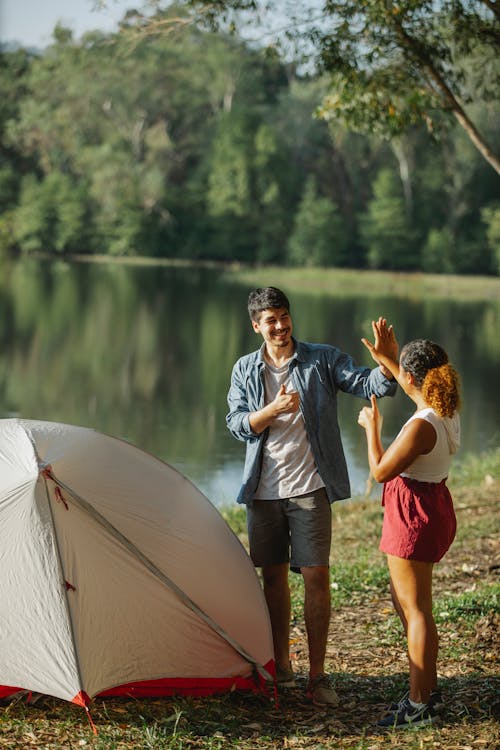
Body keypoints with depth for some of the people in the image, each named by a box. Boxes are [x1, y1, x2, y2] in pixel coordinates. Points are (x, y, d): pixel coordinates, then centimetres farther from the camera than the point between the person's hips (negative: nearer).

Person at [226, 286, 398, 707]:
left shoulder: (323, 360, -1)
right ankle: (281, 668, 23)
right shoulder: (245, 370, 7)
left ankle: (318, 676, 2)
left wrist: (388, 363, -33)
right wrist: (274, 410, -19)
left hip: (309, 487, -3)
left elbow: (367, 384, -12)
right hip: (264, 490, 3)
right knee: (273, 576, 10)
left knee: (316, 577, -6)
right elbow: (237, 424, -2)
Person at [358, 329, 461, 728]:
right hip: (434, 505, 10)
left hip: (414, 514, -10)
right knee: (406, 601, 20)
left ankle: (419, 704, 5)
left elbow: (381, 471, -17)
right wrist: (384, 359, 29)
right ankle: (429, 688, 28)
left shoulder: (421, 426, -25)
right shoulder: (449, 411, 1)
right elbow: (418, 391, 25)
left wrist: (372, 427, -6)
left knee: (415, 608, -2)